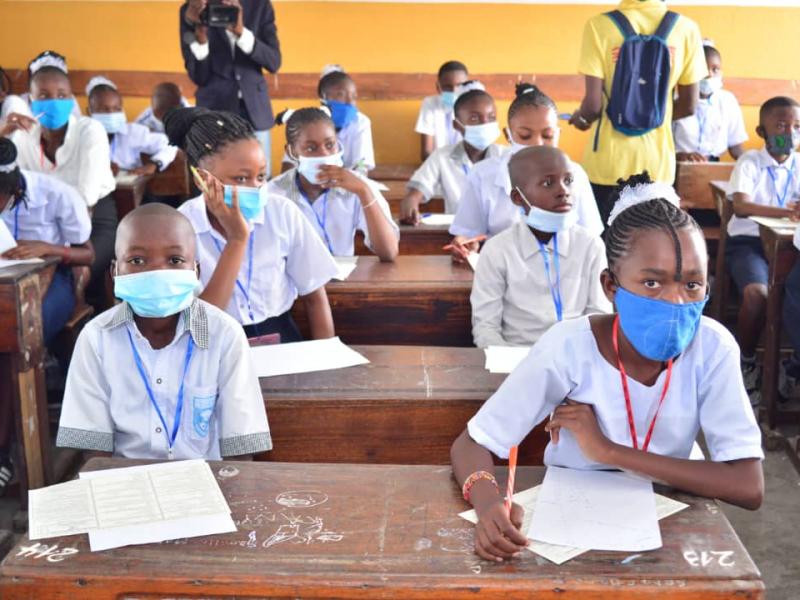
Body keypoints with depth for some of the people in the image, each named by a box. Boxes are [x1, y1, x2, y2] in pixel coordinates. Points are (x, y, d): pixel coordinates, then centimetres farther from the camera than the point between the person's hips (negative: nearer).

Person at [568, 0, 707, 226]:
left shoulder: (600, 25, -9)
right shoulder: (686, 28, -3)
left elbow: (593, 105, -13)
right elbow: (688, 106, 2)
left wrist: (580, 117, 9)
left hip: (608, 164, -2)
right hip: (657, 164, 2)